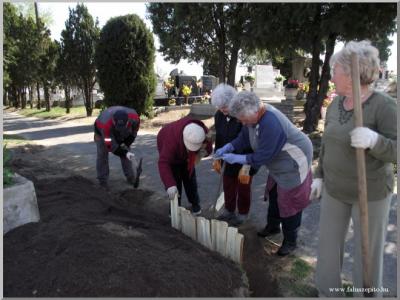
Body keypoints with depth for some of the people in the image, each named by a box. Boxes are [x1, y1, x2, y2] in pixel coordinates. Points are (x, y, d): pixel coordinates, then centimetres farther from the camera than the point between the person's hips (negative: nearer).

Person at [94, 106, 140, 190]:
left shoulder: (134, 118, -35)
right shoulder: (105, 124, -45)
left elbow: (133, 133, -12)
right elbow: (110, 146, -38)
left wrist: (125, 144, -18)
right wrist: (125, 153, -42)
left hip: (123, 134, 3)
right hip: (102, 132, -3)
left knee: (125, 153, 3)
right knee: (102, 155, -7)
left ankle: (131, 178, 17)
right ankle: (102, 181, 6)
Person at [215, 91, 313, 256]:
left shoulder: (271, 124, -38)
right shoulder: (255, 114, -11)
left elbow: (262, 156, -32)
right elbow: (244, 137, 0)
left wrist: (236, 158, -25)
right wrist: (228, 147, -14)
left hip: (294, 162, -9)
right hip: (278, 161, 9)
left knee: (289, 202, 3)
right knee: (274, 194, 22)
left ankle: (290, 241, 22)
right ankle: (273, 225, 44)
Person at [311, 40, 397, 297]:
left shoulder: (384, 106, -19)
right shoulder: (335, 105, 0)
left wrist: (373, 140, -42)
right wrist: (319, 177, 9)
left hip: (370, 191, -6)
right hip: (336, 189, 6)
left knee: (368, 252, 9)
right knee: (328, 245, 13)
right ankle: (328, 292, 34)